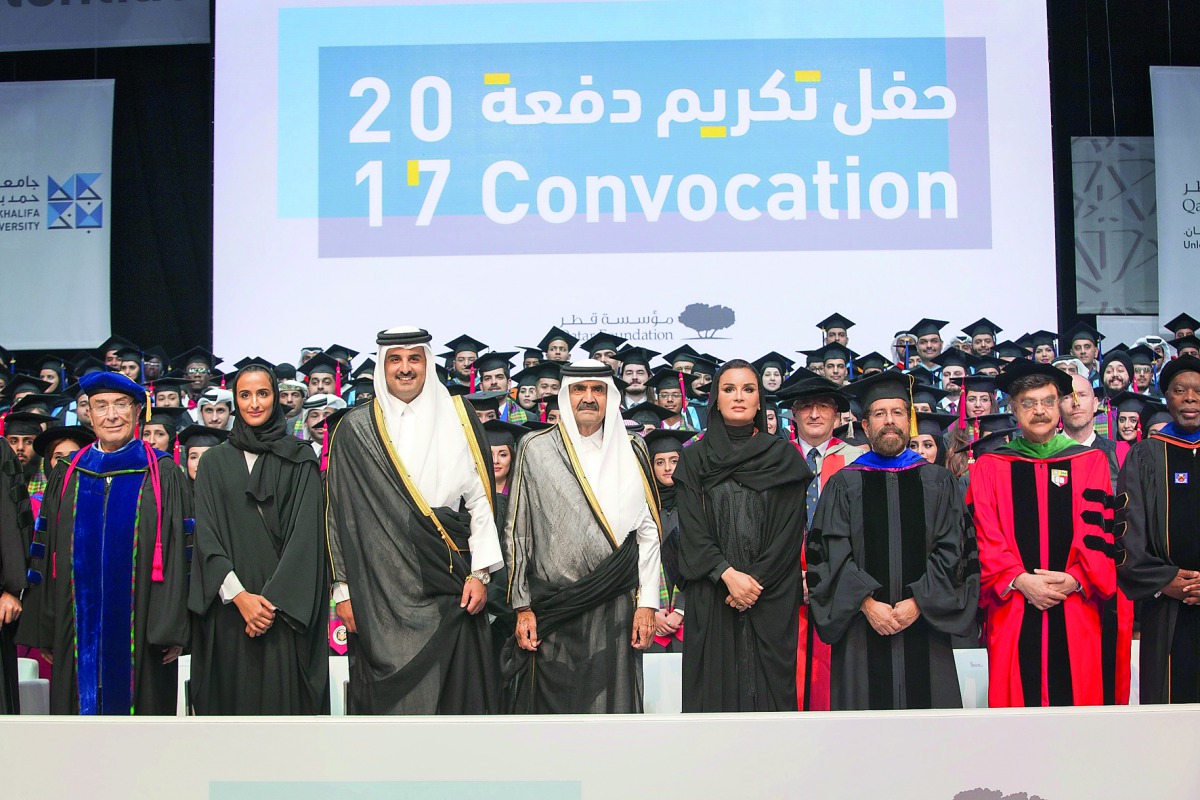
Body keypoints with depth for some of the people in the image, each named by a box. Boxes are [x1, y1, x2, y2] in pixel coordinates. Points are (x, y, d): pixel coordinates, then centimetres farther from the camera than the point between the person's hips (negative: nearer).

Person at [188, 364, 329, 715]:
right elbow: (206, 534, 2)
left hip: (285, 604, -1)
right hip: (229, 606, 2)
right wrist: (239, 595, -12)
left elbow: (305, 532, -3)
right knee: (233, 697, 2)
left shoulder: (299, 458, 4)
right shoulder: (215, 461, 10)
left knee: (285, 696, -2)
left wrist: (274, 599, -13)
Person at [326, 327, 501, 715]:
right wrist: (343, 588, 1)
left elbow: (480, 498, 5)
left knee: (456, 692, 1)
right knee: (390, 696, 0)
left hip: (449, 588, 1)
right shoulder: (355, 430, 4)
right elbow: (339, 513, 5)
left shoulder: (458, 419, 6)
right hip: (380, 591, 0)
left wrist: (480, 573, -2)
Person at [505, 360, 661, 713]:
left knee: (611, 706, 0)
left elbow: (648, 530, 6)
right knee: (551, 707, 3)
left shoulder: (631, 452, 7)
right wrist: (522, 607, 1)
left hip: (615, 610, 1)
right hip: (552, 610, 0)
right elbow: (517, 533, 5)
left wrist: (647, 603, -1)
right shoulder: (537, 450, 3)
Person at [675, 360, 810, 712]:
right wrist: (728, 574, -14)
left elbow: (791, 529, -1)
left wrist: (756, 580, -11)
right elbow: (692, 528, -1)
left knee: (769, 687, -1)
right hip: (711, 598, 0)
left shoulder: (784, 456, 6)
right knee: (716, 686, 0)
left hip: (772, 599, 0)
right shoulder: (695, 459, 8)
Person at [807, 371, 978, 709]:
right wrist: (866, 603, -14)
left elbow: (953, 550, 2)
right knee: (865, 706, -1)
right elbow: (830, 552, -1)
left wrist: (918, 602, -10)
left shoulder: (937, 481, 11)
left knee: (926, 709, 0)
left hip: (924, 626, 1)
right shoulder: (844, 484, 8)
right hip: (861, 628, -1)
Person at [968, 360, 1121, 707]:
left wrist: (1075, 580, -11)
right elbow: (985, 539, 1)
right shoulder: (989, 468, 7)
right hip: (1012, 617, 0)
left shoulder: (1090, 462, 9)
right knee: (1019, 699, 0)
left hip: (1076, 614, 1)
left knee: (1076, 697, 0)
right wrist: (1019, 580, -13)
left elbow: (1099, 533, 3)